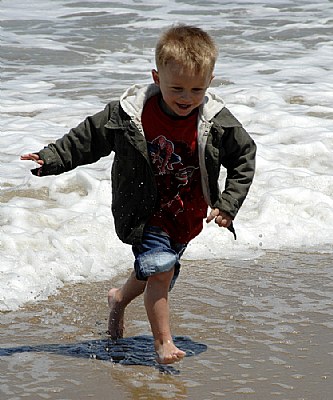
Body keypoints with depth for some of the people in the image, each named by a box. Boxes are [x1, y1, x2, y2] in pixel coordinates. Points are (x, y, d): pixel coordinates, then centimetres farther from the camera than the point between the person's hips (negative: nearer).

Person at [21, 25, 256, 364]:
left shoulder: (218, 122, -16)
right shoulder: (130, 114, -19)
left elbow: (244, 157, -2)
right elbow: (87, 138, -6)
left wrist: (228, 203, -8)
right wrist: (50, 160, -10)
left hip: (189, 216, 3)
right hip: (145, 211, -3)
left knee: (158, 271, 18)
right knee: (159, 269, -18)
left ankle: (120, 298, 49)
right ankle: (163, 342, -4)